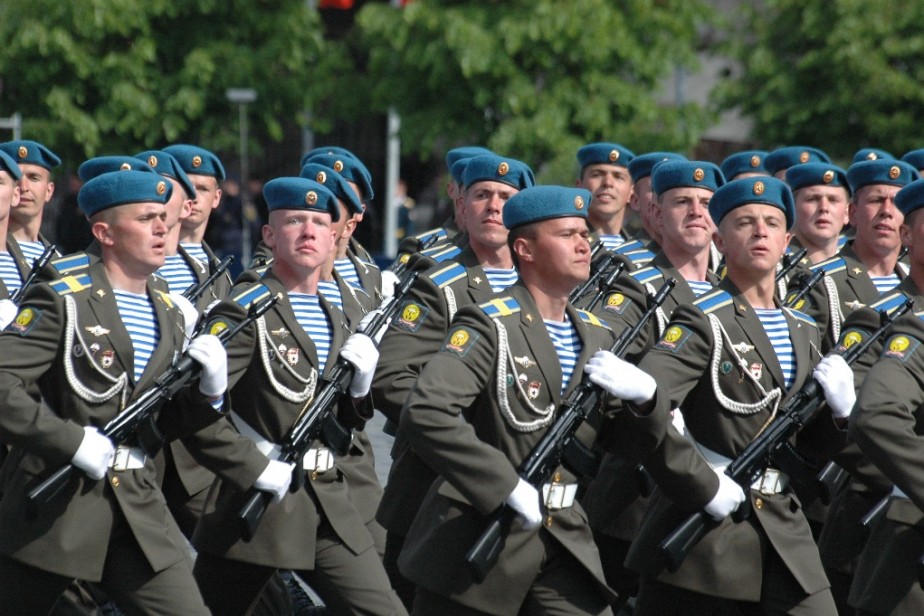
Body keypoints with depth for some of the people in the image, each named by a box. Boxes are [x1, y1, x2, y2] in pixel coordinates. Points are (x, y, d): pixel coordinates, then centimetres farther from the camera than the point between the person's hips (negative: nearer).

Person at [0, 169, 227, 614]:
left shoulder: (168, 315, 13)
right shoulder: (61, 302, -9)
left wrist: (210, 389, -3)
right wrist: (74, 441, -22)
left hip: (139, 507, 6)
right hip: (53, 505, -5)